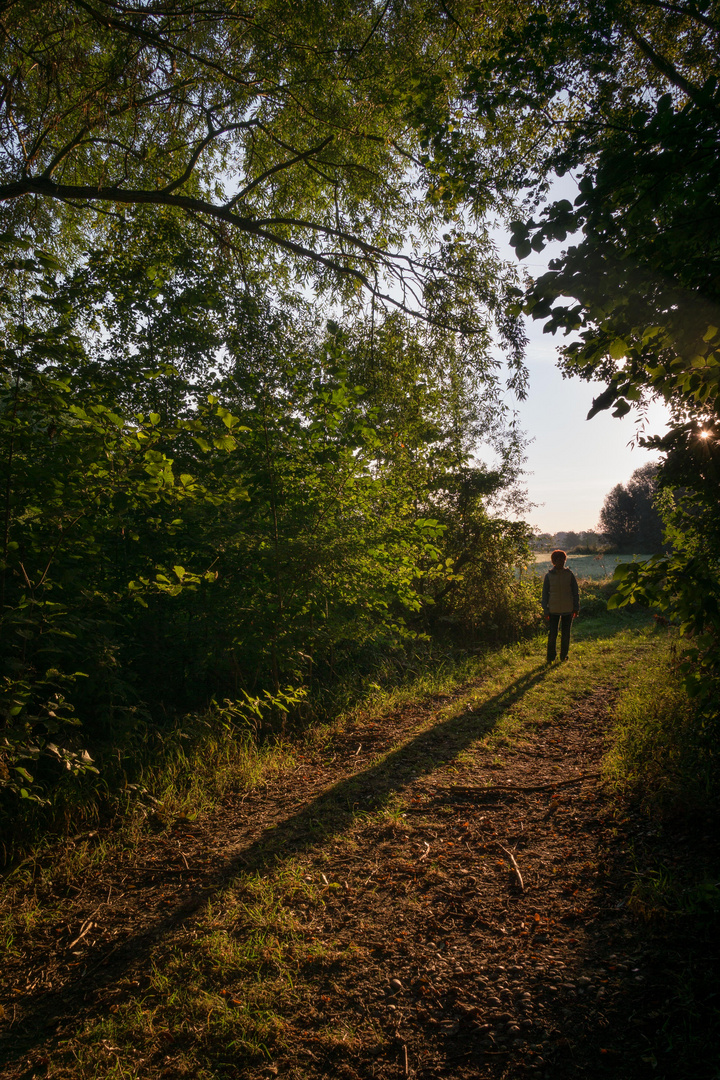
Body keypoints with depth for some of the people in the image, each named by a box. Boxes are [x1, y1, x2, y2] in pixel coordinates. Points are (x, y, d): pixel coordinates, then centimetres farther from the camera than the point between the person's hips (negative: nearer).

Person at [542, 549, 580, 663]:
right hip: (554, 610, -1)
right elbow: (545, 594, 2)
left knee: (566, 634, 9)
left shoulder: (569, 574, 0)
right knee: (552, 634, -2)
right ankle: (550, 657, 12)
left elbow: (576, 592, 5)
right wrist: (545, 611, -1)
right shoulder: (549, 576, -2)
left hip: (568, 609, 1)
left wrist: (576, 608, 1)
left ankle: (564, 655, 25)